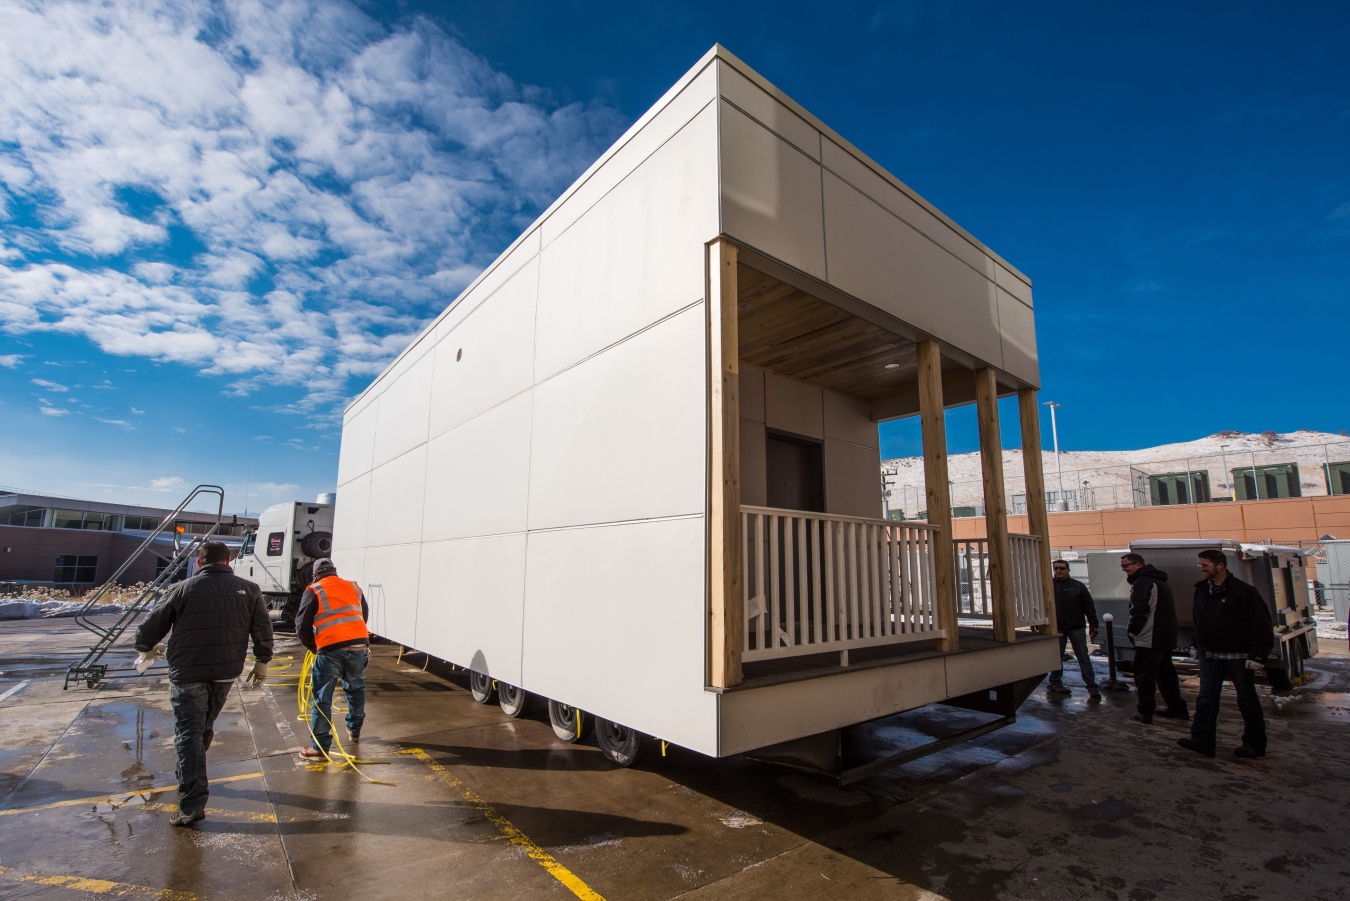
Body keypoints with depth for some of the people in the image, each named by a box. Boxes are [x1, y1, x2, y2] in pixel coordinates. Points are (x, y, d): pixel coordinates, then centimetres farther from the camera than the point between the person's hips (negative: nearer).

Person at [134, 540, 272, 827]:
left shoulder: (183, 589, -5)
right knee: (205, 726, 23)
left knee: (188, 732, 0)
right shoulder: (248, 589, 1)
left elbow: (153, 625, 3)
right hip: (226, 671, 3)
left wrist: (146, 648, 26)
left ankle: (193, 802, -6)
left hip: (187, 671, -3)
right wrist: (262, 661, 12)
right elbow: (263, 628, 1)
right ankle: (190, 778, 42)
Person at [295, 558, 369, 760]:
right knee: (356, 689, 24)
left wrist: (312, 647, 17)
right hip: (359, 645, 4)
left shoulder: (313, 592, 3)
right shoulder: (354, 588, 16)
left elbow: (302, 627, 1)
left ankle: (320, 748, 10)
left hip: (330, 649, -4)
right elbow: (364, 615, 22)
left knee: (322, 698, 7)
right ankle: (355, 731, 39)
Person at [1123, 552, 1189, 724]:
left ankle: (1145, 712, 2)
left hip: (1149, 639, -10)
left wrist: (1131, 631, -8)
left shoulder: (1142, 582, -15)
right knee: (1165, 673, 20)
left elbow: (1138, 611, -20)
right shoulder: (1161, 582, 17)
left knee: (1144, 676, -2)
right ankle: (1178, 709, 26)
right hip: (1167, 637, 10)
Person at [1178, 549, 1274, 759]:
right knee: (1206, 698, 1)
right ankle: (1202, 740, 1)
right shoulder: (1201, 590, 8)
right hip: (1210, 655, 6)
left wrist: (1258, 656, -17)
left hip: (1238, 656, -6)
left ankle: (1254, 744, 22)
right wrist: (1197, 646, 18)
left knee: (1247, 700, 8)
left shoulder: (1242, 591, -13)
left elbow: (1262, 625, -13)